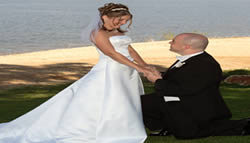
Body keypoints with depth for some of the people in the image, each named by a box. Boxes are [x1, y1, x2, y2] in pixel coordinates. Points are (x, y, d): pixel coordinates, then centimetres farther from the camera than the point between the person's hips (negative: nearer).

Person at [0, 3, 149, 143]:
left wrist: (146, 67, 2)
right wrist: (137, 67, -19)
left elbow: (131, 51, 14)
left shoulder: (118, 32, 15)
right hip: (109, 73, -9)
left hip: (127, 76, 9)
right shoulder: (98, 32, -11)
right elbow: (111, 53, -18)